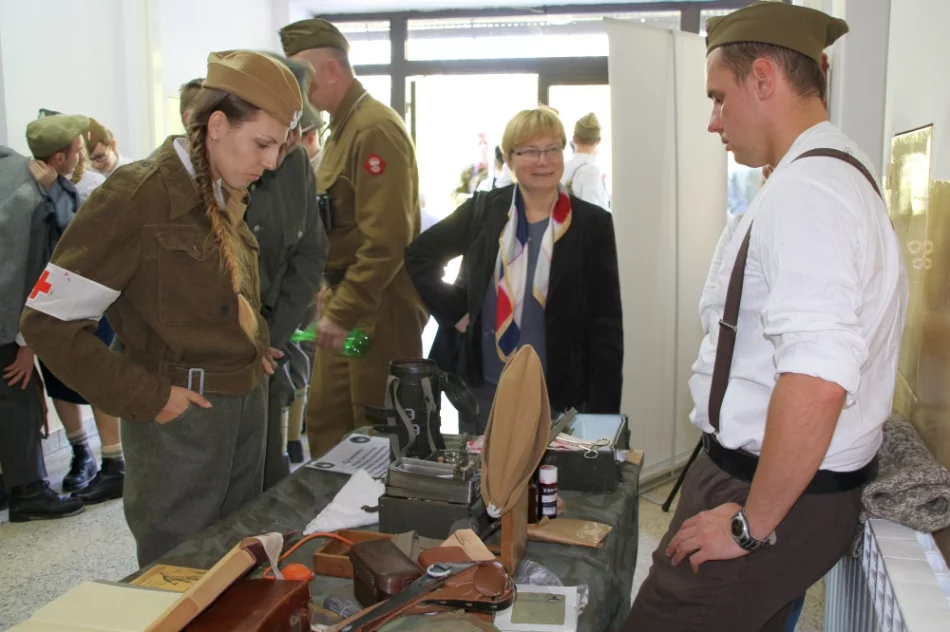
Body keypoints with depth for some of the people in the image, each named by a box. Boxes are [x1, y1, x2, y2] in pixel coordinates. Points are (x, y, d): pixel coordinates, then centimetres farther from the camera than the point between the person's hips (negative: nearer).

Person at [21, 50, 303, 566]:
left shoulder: (224, 197, 9)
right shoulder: (136, 196, -16)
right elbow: (48, 321, -17)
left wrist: (254, 346, 7)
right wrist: (146, 398, -18)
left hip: (245, 404, 8)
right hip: (180, 418, -7)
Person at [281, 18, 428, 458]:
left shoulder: (375, 129, -16)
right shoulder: (342, 128, 14)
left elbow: (386, 239, -23)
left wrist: (343, 312, -19)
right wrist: (330, 302, 15)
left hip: (378, 308, -9)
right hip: (344, 302, 9)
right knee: (325, 423, 16)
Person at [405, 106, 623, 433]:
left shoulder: (593, 223, -4)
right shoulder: (483, 210, 1)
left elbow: (606, 326, -4)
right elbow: (419, 254, 12)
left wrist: (602, 413, -8)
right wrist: (454, 312, 0)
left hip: (559, 397, -2)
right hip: (482, 390, 2)